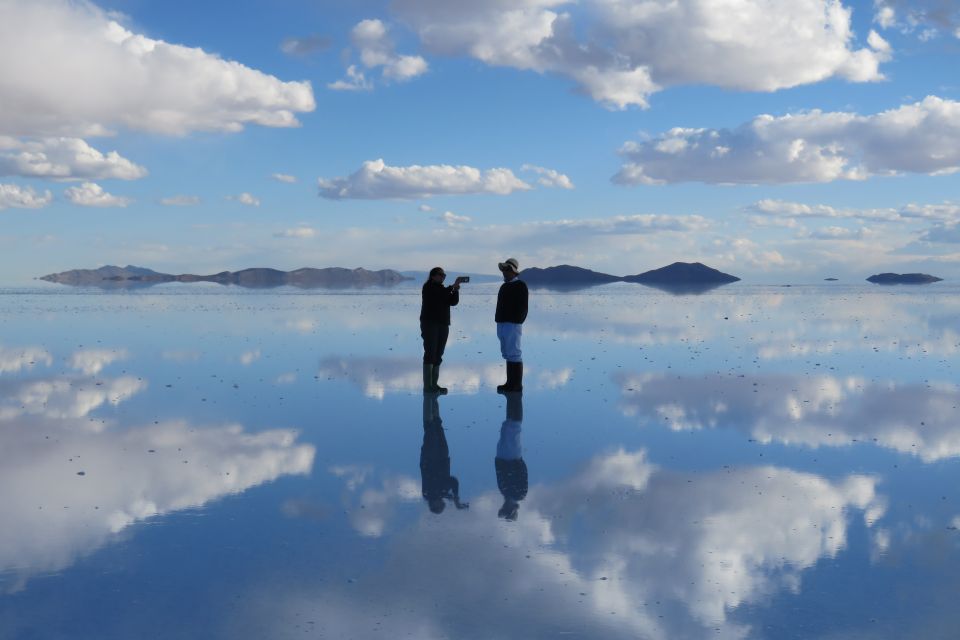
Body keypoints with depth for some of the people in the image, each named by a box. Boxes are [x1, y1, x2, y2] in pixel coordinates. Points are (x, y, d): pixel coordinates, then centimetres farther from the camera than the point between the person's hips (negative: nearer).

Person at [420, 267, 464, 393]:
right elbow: (440, 294, -20)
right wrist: (453, 287, -15)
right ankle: (427, 386, -11)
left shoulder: (443, 289, 20)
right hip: (430, 323, -7)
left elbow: (453, 302, 8)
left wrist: (455, 290, -6)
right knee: (430, 354, -10)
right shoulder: (428, 287, -2)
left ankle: (434, 384, 9)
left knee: (438, 356, 6)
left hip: (443, 324, 7)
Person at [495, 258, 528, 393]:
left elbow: (522, 307, -12)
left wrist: (517, 321, -17)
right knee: (507, 354, 11)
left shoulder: (520, 286, -6)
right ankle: (510, 383, 16)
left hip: (512, 325, -9)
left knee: (513, 354, -8)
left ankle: (516, 384, -5)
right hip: (502, 324, 9)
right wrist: (499, 323, 14)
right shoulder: (504, 286, 18)